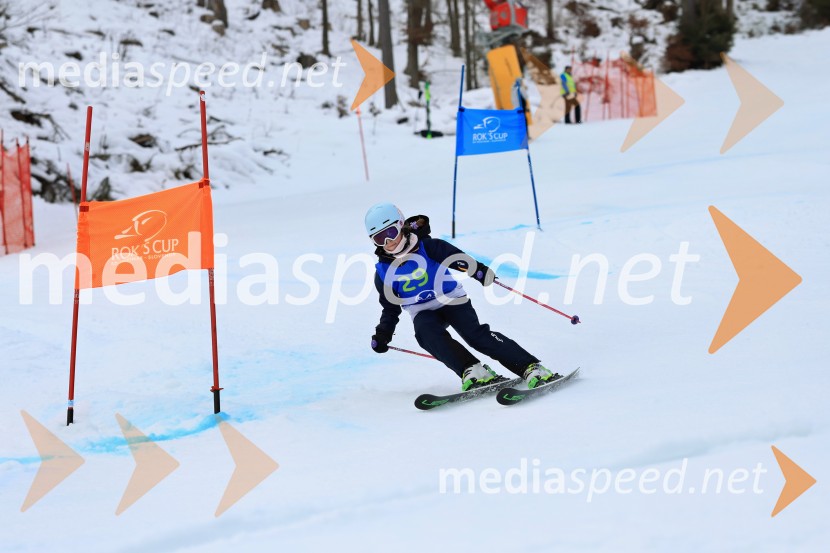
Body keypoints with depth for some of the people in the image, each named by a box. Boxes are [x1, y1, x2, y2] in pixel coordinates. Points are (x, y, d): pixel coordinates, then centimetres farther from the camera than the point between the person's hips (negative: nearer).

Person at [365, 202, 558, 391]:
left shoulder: (426, 247, -10)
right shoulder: (383, 272, 0)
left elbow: (456, 257, -14)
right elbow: (390, 308, 13)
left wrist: (479, 270, -32)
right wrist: (383, 334, 4)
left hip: (451, 299, -2)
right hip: (423, 312, 2)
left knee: (476, 334, -23)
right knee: (427, 333, -32)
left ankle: (531, 367, -26)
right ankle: (472, 370, -39)